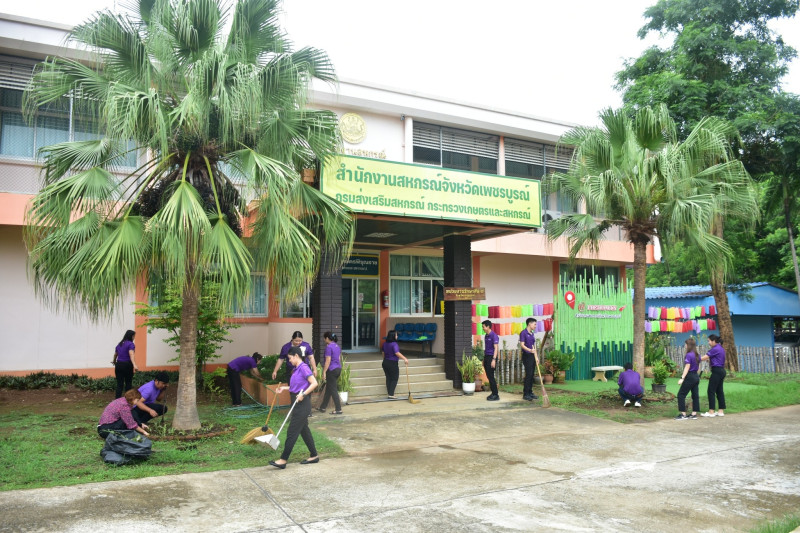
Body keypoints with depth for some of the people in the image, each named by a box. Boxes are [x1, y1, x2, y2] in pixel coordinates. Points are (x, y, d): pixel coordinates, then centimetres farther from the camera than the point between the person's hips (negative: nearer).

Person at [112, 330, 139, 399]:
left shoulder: (119, 344, 12)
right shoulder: (130, 344, -9)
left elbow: (115, 355, 27)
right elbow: (131, 354, -25)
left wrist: (114, 361, 49)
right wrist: (134, 365, -37)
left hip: (119, 365, 5)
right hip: (127, 365, -5)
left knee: (119, 384, 3)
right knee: (128, 383, 7)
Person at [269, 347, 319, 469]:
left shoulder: (303, 367, -15)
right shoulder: (296, 369, 13)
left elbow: (314, 383, -21)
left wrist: (303, 394, -25)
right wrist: (285, 387, 13)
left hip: (302, 404, -10)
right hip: (298, 404, 10)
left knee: (292, 432, -5)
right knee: (304, 430, 14)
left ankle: (283, 460, 0)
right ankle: (314, 456, 23)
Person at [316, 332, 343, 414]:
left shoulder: (329, 347, -15)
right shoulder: (337, 346, 11)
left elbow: (328, 361, -17)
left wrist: (324, 372, -13)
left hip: (332, 370, -9)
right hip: (338, 369, 9)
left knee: (333, 390, -2)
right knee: (328, 388, 17)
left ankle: (338, 409, 1)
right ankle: (322, 407, 27)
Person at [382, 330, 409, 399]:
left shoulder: (385, 344, 6)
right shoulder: (394, 344, -19)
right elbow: (397, 353, -33)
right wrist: (404, 358, -38)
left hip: (385, 362, 7)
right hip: (392, 363, -7)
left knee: (388, 378, 12)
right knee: (394, 379, 3)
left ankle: (389, 394, 15)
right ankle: (391, 394, -1)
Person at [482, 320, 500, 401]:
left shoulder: (494, 336, -11)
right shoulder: (486, 336, 14)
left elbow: (495, 348, -16)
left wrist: (494, 359, -22)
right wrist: (484, 359, 20)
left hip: (491, 357, -8)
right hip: (486, 357, 8)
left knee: (491, 376, -8)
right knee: (488, 376, 9)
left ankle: (496, 395, -3)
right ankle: (493, 393, 16)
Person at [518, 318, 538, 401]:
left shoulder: (532, 334, 16)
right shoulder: (523, 333, -10)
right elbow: (522, 345, -18)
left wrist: (536, 357, 12)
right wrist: (530, 350, -33)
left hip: (532, 356, 8)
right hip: (526, 356, -8)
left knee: (531, 375, 10)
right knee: (528, 374, -10)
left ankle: (530, 392, 17)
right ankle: (525, 394, -6)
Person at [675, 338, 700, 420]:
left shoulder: (689, 355, -15)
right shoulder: (697, 355, 10)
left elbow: (687, 367, -18)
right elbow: (698, 367, 15)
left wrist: (682, 378, -18)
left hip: (690, 377, -9)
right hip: (696, 376, 9)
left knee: (681, 395, -3)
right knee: (695, 395, 9)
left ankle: (683, 414, -5)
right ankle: (694, 414, 12)